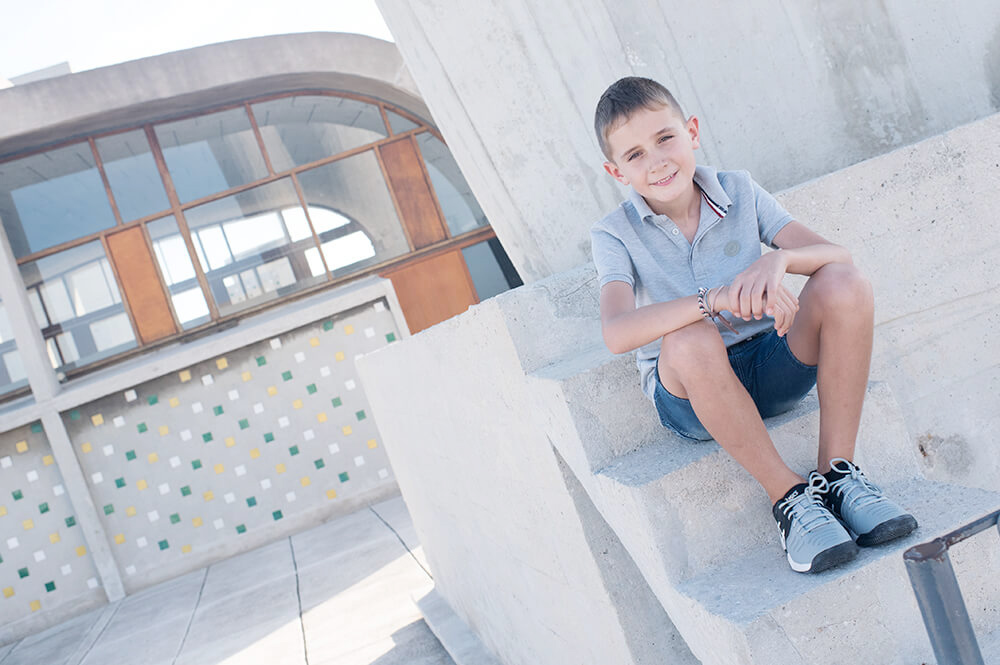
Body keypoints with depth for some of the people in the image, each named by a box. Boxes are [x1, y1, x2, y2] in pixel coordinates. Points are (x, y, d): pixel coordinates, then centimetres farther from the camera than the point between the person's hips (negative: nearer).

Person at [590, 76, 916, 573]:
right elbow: (617, 334, -27)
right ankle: (788, 495, -21)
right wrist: (717, 298, -40)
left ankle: (837, 471, -15)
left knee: (846, 285, -22)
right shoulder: (616, 235, -8)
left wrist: (779, 259, -31)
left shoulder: (739, 191, 1)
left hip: (774, 365, 3)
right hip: (692, 393, -3)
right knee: (689, 341, -37)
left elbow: (837, 255, -8)